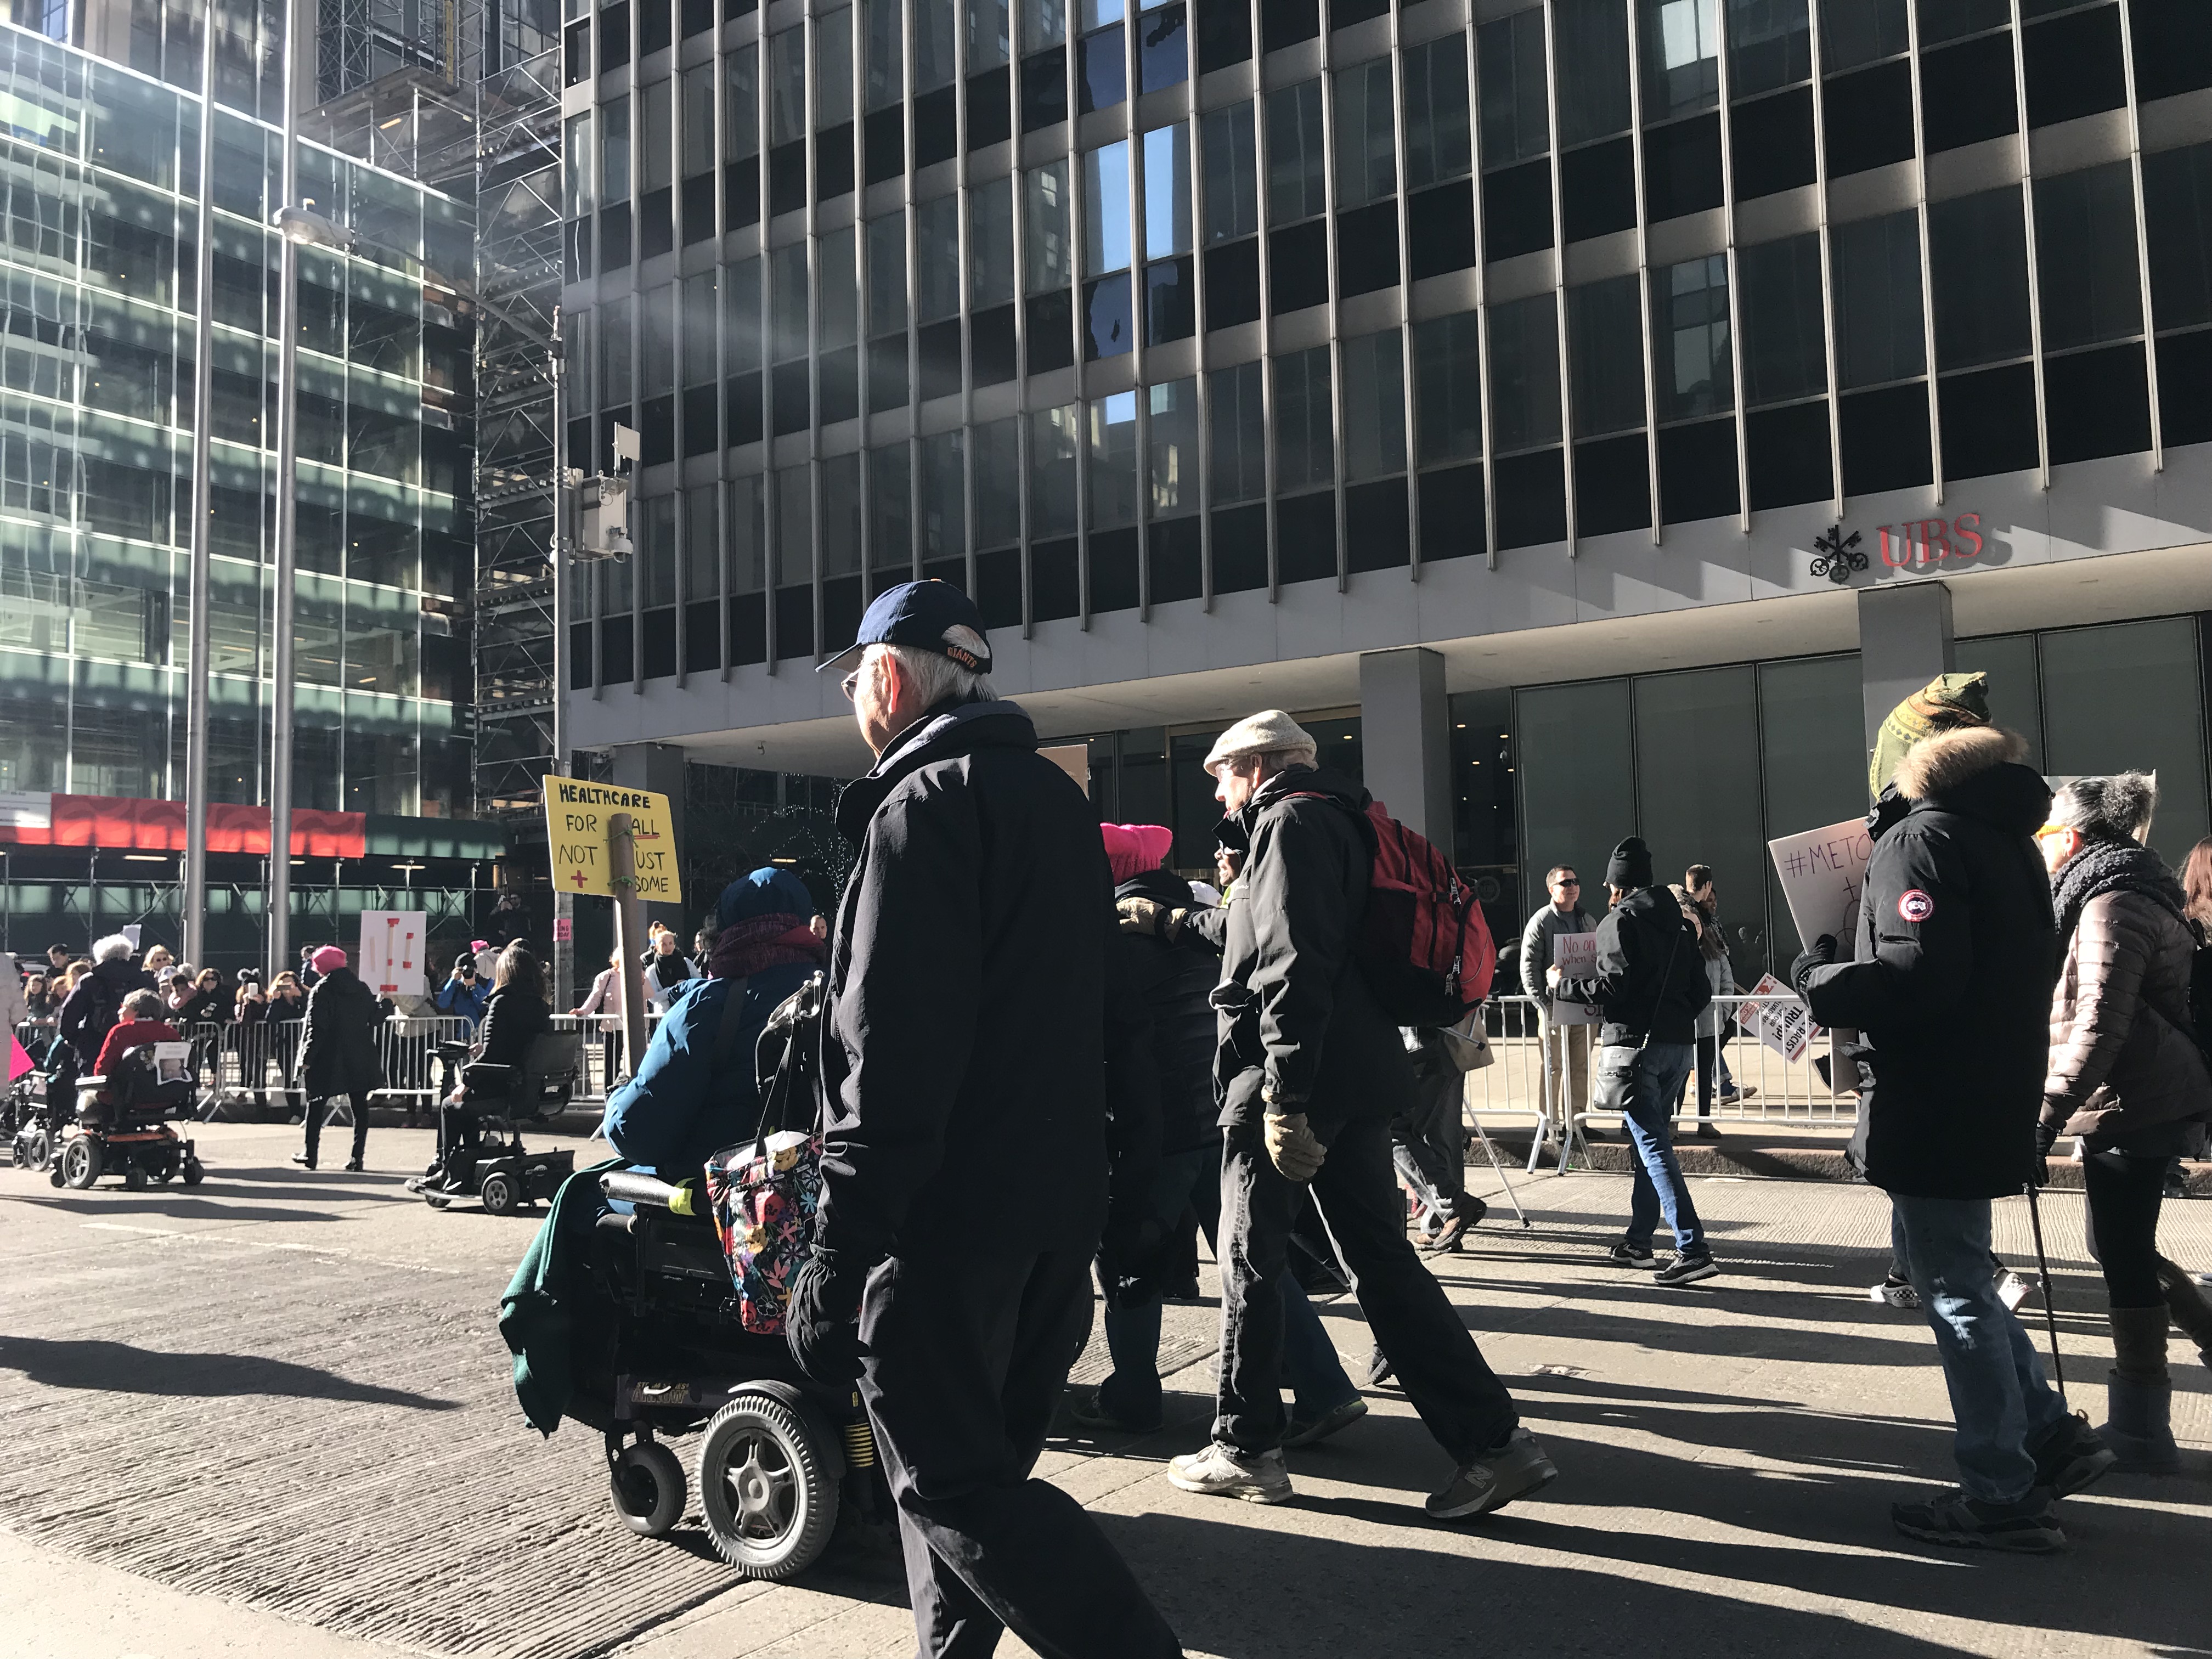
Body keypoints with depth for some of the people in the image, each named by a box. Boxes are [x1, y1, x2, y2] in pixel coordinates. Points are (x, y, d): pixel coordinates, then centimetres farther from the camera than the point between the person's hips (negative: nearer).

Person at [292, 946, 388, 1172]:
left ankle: (310, 1153, 19)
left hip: (328, 1060, -4)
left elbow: (316, 1028, -13)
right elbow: (376, 1019, 12)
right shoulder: (362, 989, 7)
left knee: (317, 1104, 12)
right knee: (359, 1106, 4)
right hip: (360, 1059, 4)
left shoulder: (320, 992, -8)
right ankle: (357, 1157, 1)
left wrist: (307, 1058, -9)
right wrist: (385, 1005, 32)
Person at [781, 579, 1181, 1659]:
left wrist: (836, 1256, -21)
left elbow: (892, 1051, -23)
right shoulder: (1055, 799, 16)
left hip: (952, 1207, -9)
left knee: (950, 1480, 0)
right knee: (979, 1458, 19)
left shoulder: (923, 804, -14)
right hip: (1060, 1195, 9)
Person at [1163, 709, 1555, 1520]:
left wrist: (1283, 1095, -23)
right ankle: (1493, 1439, 5)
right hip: (1356, 1080, 9)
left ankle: (1245, 1450, 15)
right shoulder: (1338, 818, 22)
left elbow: (1294, 966, -20)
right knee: (1381, 1257, 8)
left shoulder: (1290, 820, -8)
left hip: (1290, 1080, -9)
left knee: (1250, 1261, 4)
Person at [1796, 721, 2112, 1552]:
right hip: (1995, 1094, 9)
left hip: (1934, 1103, -9)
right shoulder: (2008, 840, 14)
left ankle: (2003, 1497, 10)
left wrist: (1816, 975, -10)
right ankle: (2049, 1431, 25)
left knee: (1956, 1289, 0)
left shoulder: (1920, 839, -15)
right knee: (1938, 1259, 23)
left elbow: (1914, 976, -26)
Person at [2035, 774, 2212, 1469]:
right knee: (2126, 1249, 18)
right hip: (2146, 1102, 10)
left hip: (2128, 1105, -10)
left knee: (2125, 1256, -2)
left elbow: (2099, 1023, -25)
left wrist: (2049, 1111, -27)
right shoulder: (2122, 894, 16)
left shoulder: (2110, 904, -16)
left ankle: (2141, 1429, 7)